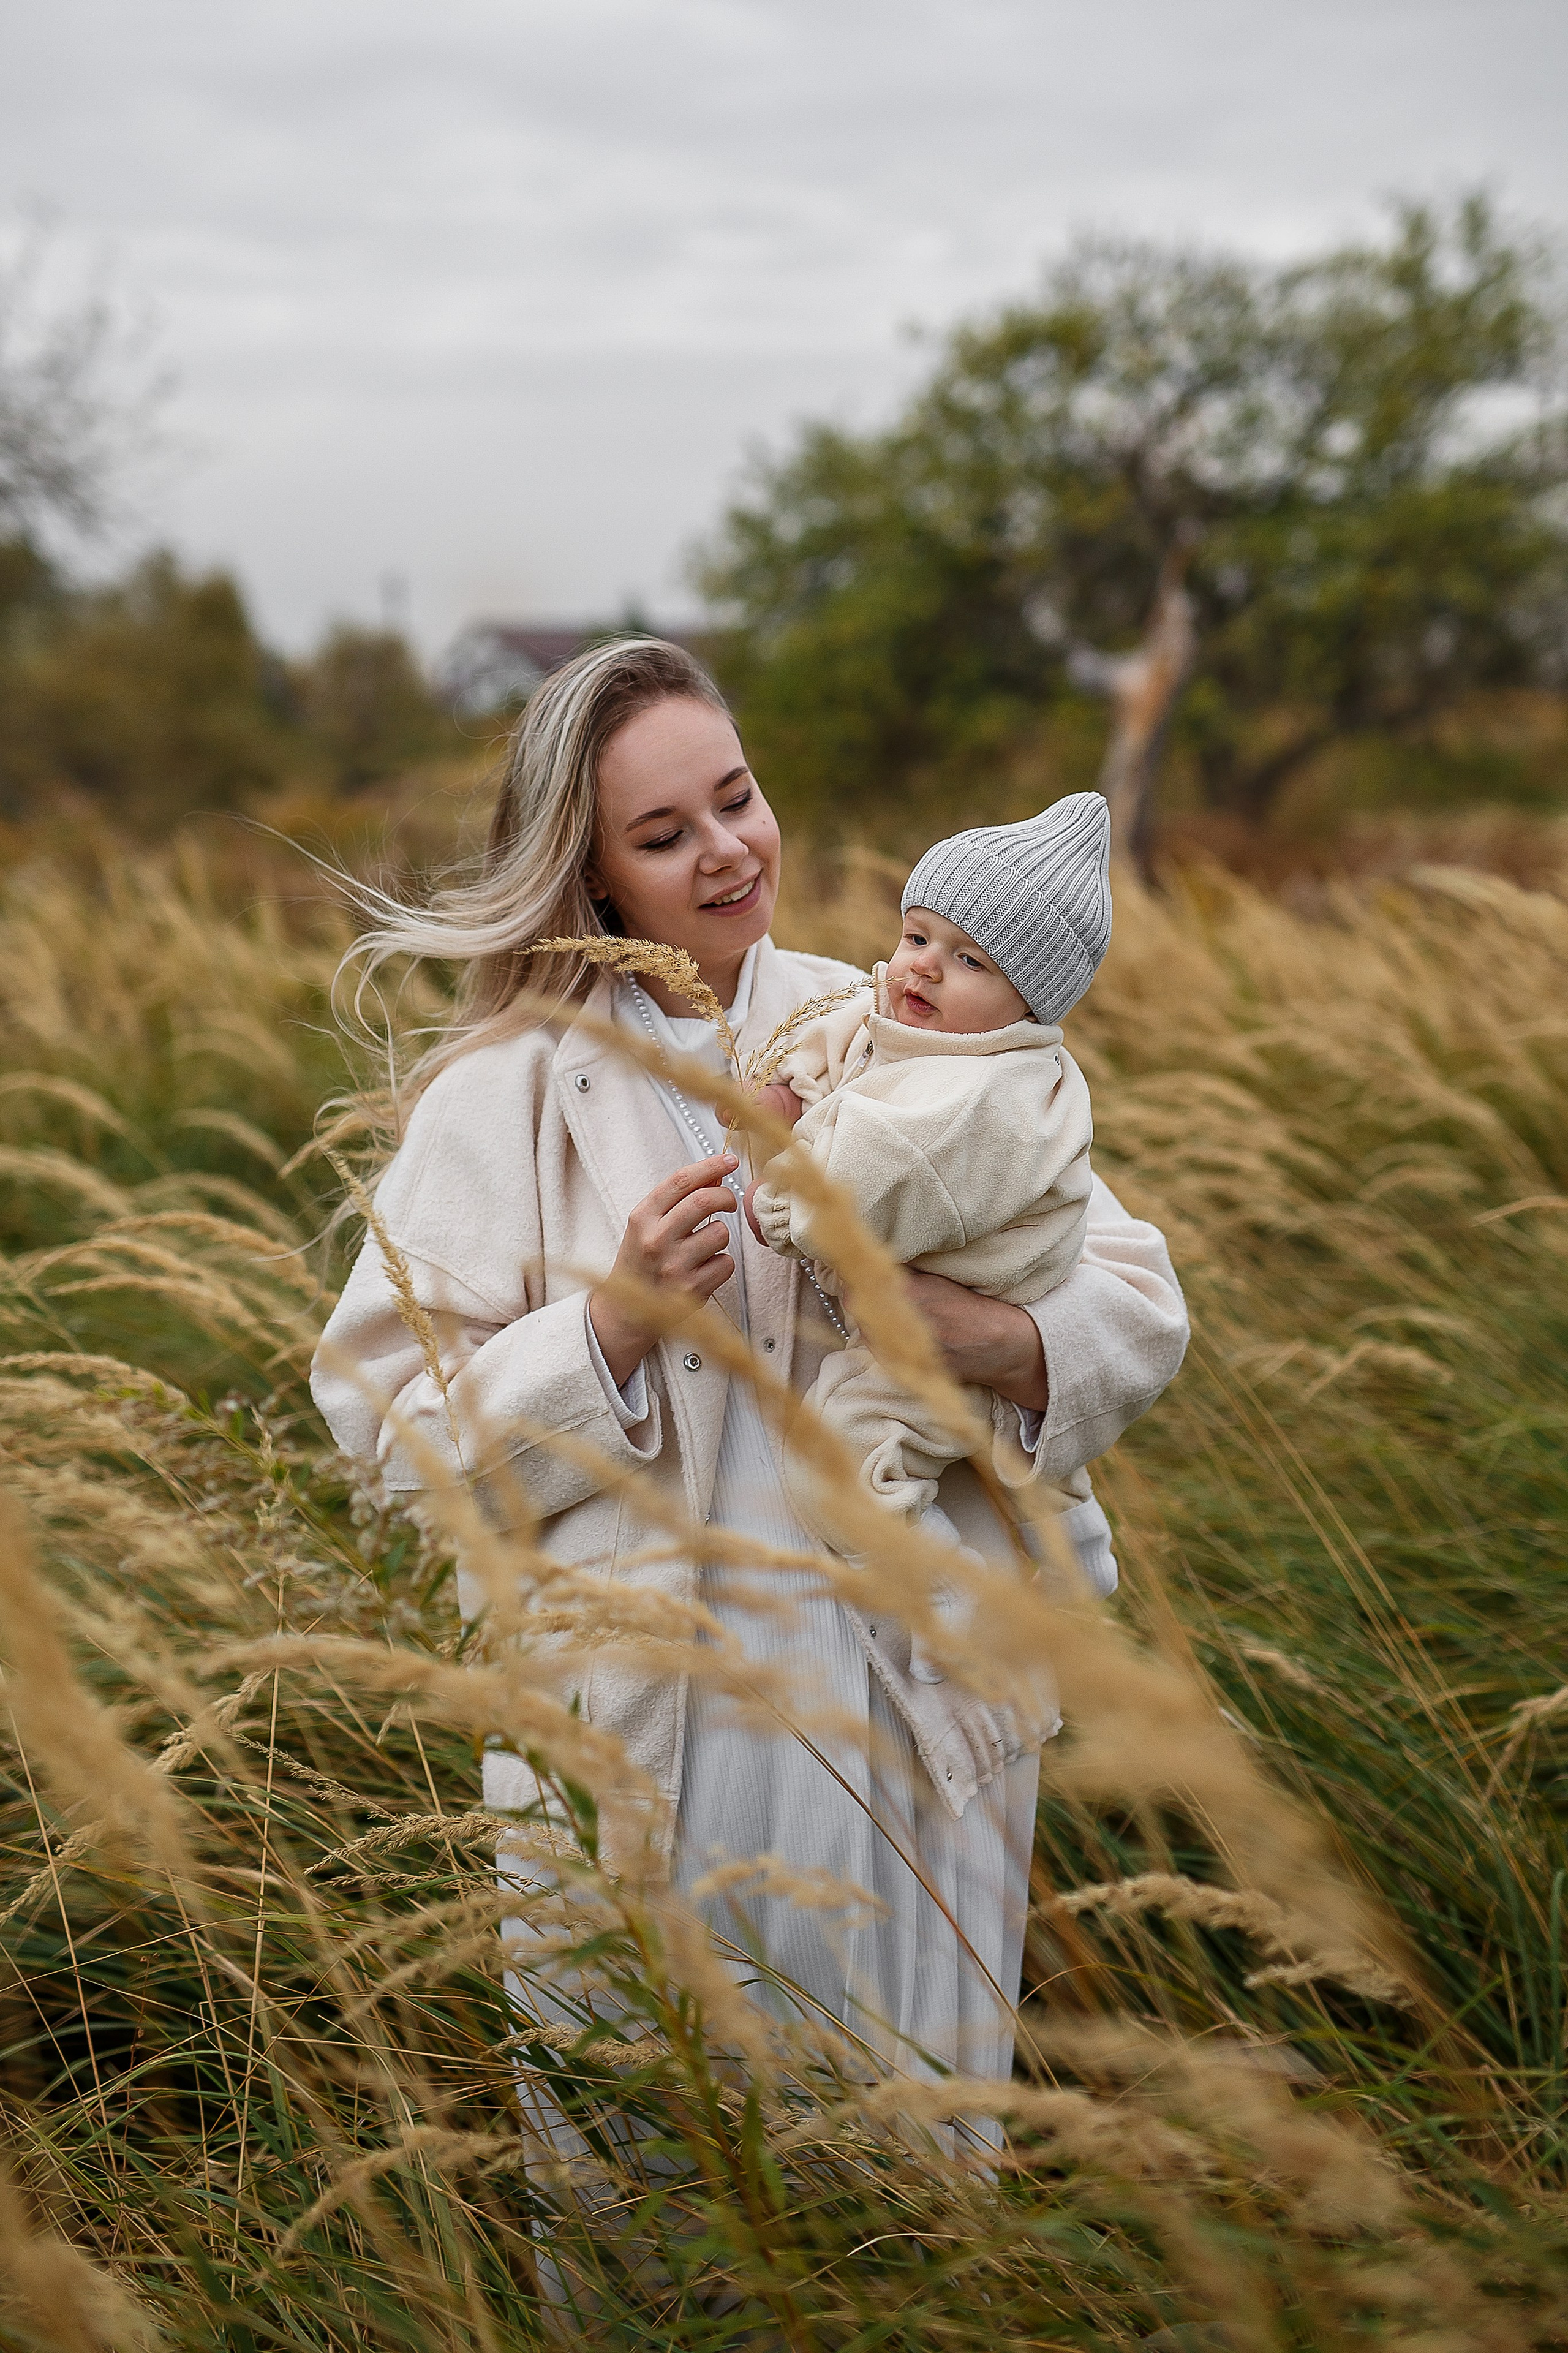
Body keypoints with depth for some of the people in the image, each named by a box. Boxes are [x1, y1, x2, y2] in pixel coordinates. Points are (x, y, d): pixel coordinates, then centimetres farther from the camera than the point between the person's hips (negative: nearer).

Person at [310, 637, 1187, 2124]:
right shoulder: (506, 1092, -2)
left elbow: (1140, 1313, 0)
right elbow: (394, 1426, -5)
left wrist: (985, 1335, -20)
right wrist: (613, 1322, -19)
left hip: (911, 1711, 2)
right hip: (641, 1714, -1)